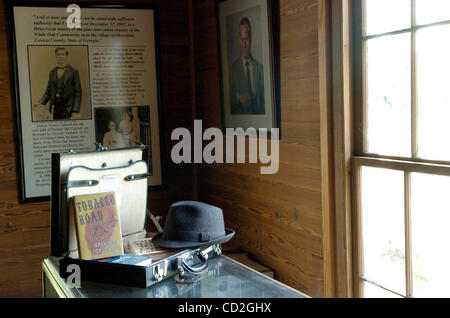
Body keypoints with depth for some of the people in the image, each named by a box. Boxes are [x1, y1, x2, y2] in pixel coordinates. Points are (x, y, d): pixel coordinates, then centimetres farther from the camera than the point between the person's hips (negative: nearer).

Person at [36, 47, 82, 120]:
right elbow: (48, 91, 16)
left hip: (68, 108, -4)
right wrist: (41, 102, -2)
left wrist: (76, 111, -12)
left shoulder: (73, 72, 0)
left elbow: (78, 93, -3)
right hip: (55, 108, 4)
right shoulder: (52, 72, 14)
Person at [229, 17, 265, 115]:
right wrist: (238, 97, -15)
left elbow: (263, 99, 12)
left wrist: (262, 113, 0)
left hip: (258, 115, 0)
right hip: (240, 116, 0)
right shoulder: (234, 68, 2)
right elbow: (231, 101, 3)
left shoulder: (259, 67, 8)